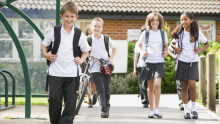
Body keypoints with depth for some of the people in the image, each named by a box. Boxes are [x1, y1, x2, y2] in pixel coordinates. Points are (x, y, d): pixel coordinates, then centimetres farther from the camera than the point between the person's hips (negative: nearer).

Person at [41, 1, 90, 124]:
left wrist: (81, 59, -3)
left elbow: (86, 51, 16)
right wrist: (46, 55, -1)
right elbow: (44, 44, 16)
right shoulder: (54, 31, 3)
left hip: (72, 73, 1)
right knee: (55, 100, -1)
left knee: (71, 102, 1)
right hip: (55, 72, 0)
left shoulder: (80, 34, 4)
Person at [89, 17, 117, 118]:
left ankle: (107, 107, 27)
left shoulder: (106, 38, 3)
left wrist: (111, 58, 3)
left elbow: (114, 48, 16)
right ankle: (104, 110, -11)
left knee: (107, 89, 8)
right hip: (95, 67, -2)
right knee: (100, 89, -12)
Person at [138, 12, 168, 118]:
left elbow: (166, 45, 23)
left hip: (159, 62, -1)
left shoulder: (163, 33, 7)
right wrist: (142, 52, -3)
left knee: (157, 84, -18)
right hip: (148, 62, 1)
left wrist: (166, 52, 3)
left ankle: (157, 109, -11)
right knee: (150, 87, 5)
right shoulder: (145, 33, 4)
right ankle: (151, 110, 13)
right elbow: (139, 45, 16)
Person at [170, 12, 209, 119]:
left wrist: (200, 50, -3)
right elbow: (172, 43, 17)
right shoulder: (179, 33, 1)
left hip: (193, 62, -1)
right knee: (184, 87, 3)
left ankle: (194, 109, 0)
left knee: (192, 85, -15)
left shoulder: (197, 33, -1)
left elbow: (207, 44, 13)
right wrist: (176, 49, -3)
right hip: (182, 62, 1)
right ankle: (186, 110, 10)